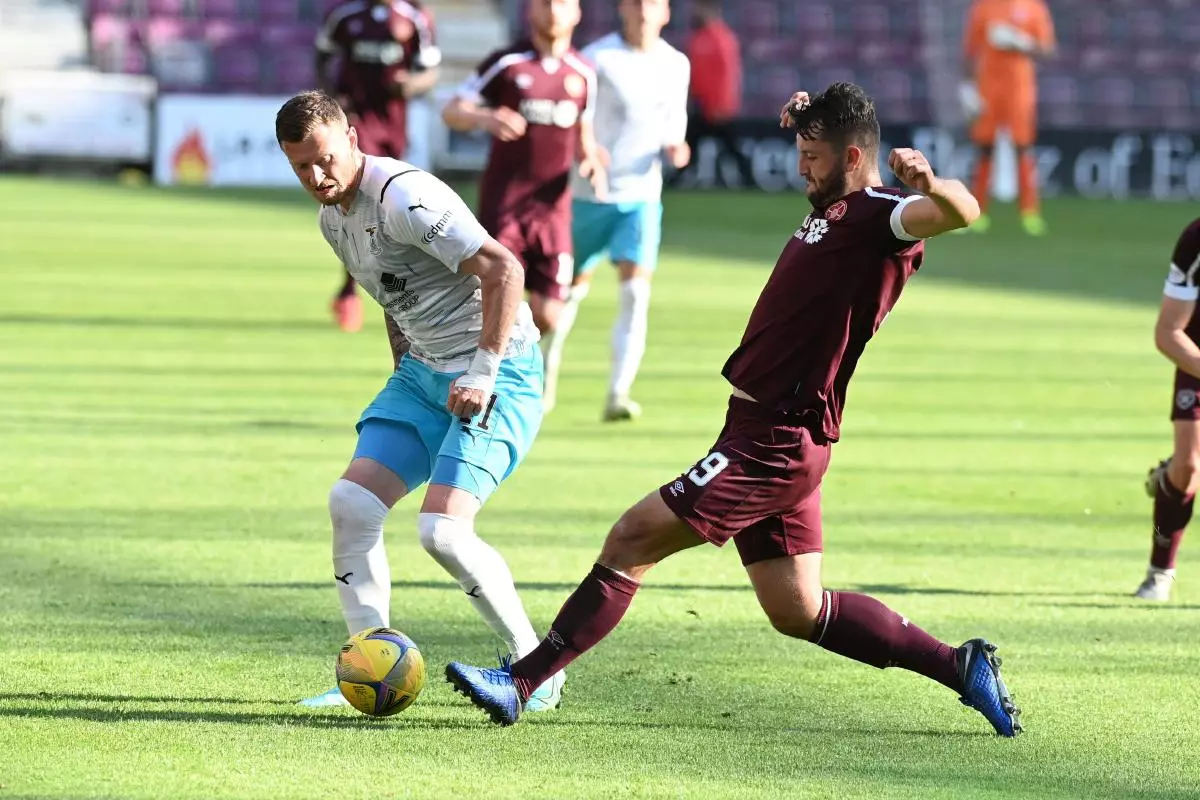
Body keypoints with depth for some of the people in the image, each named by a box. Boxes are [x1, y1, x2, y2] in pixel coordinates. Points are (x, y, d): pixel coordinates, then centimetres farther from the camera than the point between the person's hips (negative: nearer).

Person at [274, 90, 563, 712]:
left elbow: (503, 270, -26)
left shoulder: (404, 197, -20)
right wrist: (404, 373, 17)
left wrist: (483, 374, -27)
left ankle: (536, 665, -2)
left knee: (442, 530, -20)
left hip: (500, 374, -9)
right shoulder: (333, 217, 9)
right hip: (424, 373, 9)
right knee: (351, 502, -6)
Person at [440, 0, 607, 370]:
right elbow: (451, 111, -4)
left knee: (547, 317, 0)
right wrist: (485, 119, -26)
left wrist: (592, 161, -2)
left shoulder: (583, 73, 7)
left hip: (553, 205, 4)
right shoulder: (507, 63, -4)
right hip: (503, 203, -3)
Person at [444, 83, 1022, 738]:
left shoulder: (878, 216, -13)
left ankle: (521, 682, -6)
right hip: (775, 437, 10)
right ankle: (958, 666, 15)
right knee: (797, 610, 13)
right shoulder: (833, 210, 14)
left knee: (631, 541, -9)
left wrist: (932, 187, -54)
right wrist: (809, 120, 20)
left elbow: (961, 213, -33)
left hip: (774, 443, -10)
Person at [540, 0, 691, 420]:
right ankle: (547, 367, 37)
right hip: (589, 194, -2)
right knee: (574, 287, 11)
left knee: (635, 293, -14)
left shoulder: (676, 65, 4)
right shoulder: (598, 58, -11)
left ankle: (618, 394, -16)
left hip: (641, 196, 2)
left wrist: (674, 147, -2)